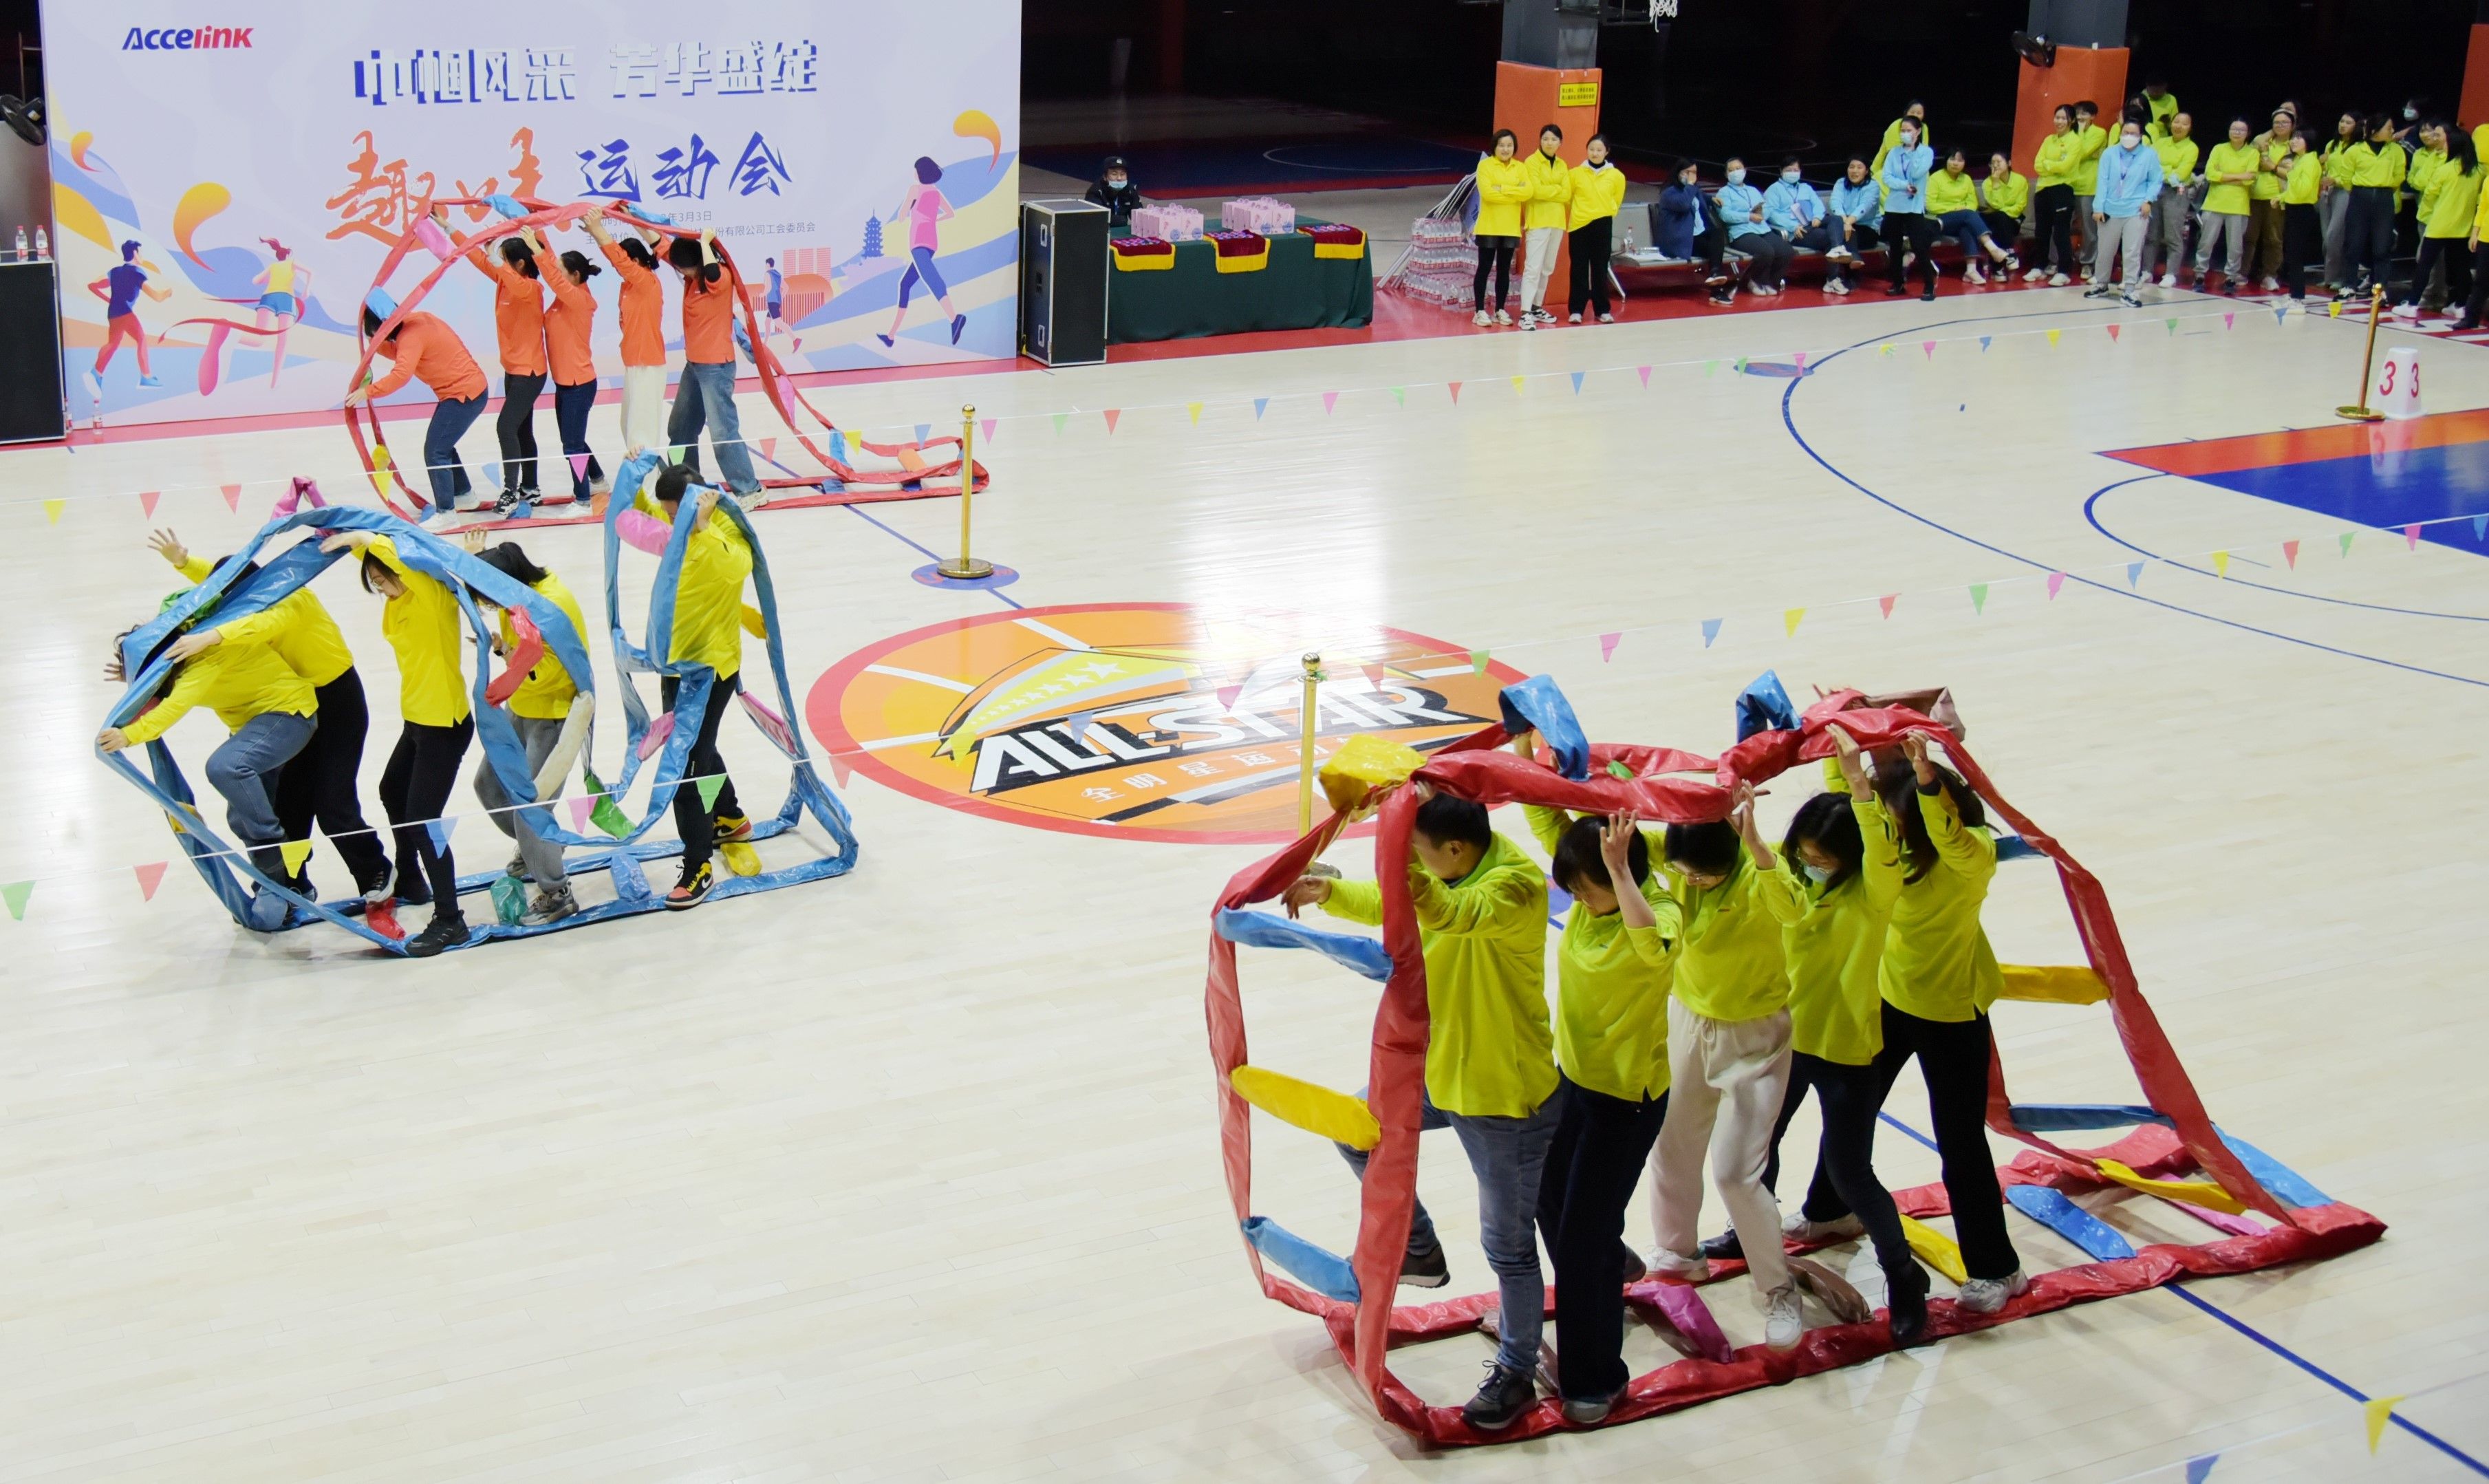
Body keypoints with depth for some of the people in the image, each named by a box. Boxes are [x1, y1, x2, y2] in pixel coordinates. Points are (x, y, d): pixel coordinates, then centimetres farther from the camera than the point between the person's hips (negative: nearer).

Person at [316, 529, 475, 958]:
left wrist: (363, 538, -32)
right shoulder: (398, 600, 4)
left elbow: (407, 557, -39)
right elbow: (371, 554, 15)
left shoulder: (435, 596, -20)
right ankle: (411, 883, 49)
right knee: (393, 794, 27)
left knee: (423, 820, -12)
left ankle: (449, 921, -5)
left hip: (446, 724, -10)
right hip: (416, 719, 10)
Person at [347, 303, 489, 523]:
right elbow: (398, 353, 14)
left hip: (465, 394, -11)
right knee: (443, 445, 24)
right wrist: (377, 344, -2)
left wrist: (368, 392, -34)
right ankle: (464, 495, 41)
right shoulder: (415, 320, 5)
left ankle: (445, 513, -9)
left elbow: (400, 375, -36)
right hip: (467, 388, 11)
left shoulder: (412, 336, -23)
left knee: (435, 451, -12)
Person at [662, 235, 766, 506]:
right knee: (680, 428, 19)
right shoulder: (692, 276, 5)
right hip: (693, 364, 9)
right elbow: (659, 245, 13)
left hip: (715, 367, -9)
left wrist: (705, 241, -28)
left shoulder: (720, 278, -17)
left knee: (723, 431, -10)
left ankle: (750, 490, -4)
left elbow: (711, 273, -43)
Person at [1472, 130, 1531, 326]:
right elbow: (1487, 192, -17)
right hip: (1489, 227, -4)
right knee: (1484, 269, -1)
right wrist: (1514, 193, -10)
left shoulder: (1520, 168, 8)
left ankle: (1500, 310, 16)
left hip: (1511, 227, 4)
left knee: (1504, 270, 9)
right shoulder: (1485, 165, -4)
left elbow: (1527, 192, -7)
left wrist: (1502, 189, -14)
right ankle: (1480, 311, 2)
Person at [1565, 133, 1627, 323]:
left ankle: (1602, 310, 13)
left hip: (1603, 226, 0)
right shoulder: (1576, 173, -1)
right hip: (1579, 225, 0)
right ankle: (1576, 310, 6)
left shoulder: (1616, 176, 1)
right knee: (1579, 269, 2)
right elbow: (1567, 198, 9)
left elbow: (1616, 201, 13)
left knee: (1600, 269, 7)